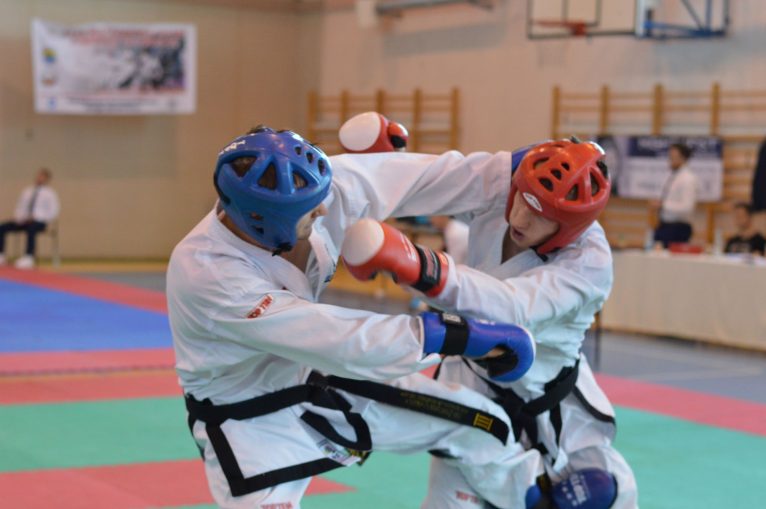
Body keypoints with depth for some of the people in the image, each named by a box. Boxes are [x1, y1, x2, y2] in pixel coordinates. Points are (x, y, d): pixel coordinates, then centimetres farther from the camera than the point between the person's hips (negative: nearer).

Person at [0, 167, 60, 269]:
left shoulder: (50, 193, 2)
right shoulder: (27, 192, 17)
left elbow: (53, 212, -4)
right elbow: (19, 207, 21)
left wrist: (35, 217, -13)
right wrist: (18, 216, -3)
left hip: (39, 222, -5)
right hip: (23, 220, 5)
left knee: (31, 228, -42)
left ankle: (28, 258, -42)